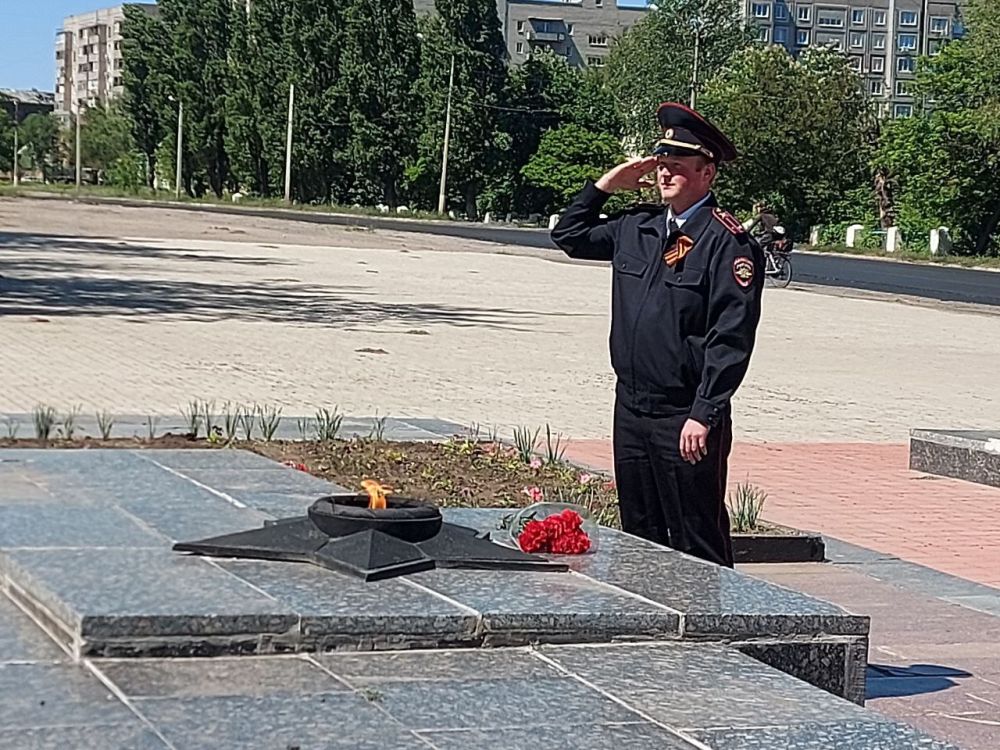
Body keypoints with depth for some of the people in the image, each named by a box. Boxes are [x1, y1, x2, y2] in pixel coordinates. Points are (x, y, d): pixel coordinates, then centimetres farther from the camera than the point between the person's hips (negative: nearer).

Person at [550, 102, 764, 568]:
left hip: (687, 421, -7)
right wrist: (606, 184, 12)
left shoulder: (728, 241, -11)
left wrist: (703, 416, -20)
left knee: (698, 547, -1)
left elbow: (731, 337, -16)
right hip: (630, 409, 7)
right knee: (639, 539, 16)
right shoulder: (637, 227, 10)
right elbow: (569, 236, 26)